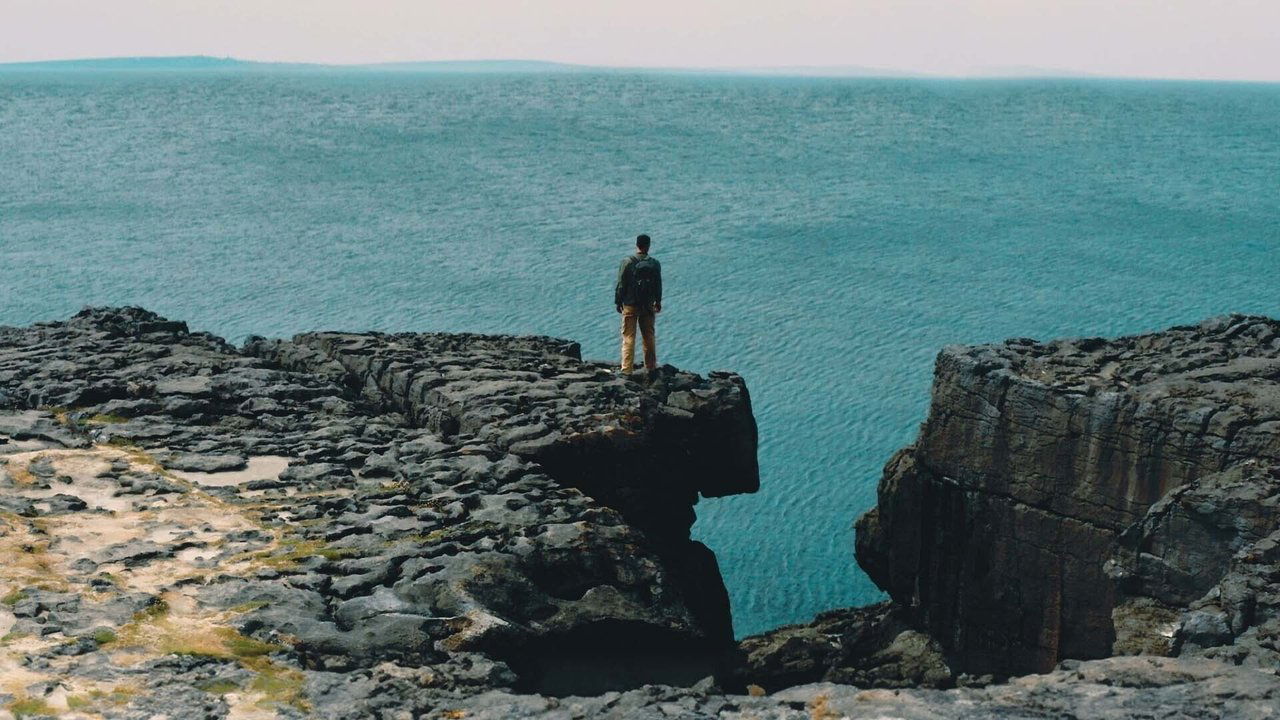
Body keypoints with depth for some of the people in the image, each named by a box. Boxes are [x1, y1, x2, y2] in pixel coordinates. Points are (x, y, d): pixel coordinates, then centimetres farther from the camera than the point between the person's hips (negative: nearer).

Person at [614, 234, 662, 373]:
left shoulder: (627, 263, -10)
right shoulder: (655, 264, -3)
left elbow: (621, 284, -6)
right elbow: (658, 285, 5)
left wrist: (618, 302, 5)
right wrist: (658, 301, 18)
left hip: (630, 305, -2)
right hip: (648, 305, 2)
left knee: (628, 337, 1)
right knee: (649, 337, 13)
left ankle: (627, 369, -3)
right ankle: (651, 367, 21)